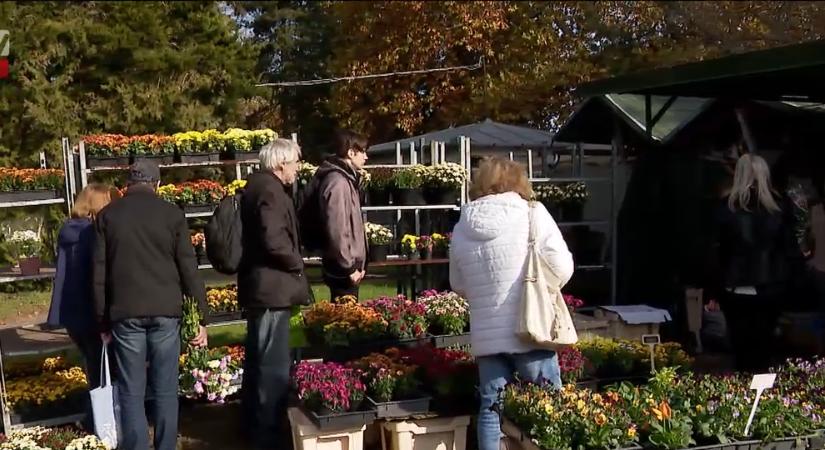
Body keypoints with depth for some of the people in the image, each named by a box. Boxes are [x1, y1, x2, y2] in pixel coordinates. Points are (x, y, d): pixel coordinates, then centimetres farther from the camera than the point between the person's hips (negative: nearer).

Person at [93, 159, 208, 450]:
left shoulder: (107, 216, 5)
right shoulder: (172, 214, 1)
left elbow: (99, 274, 6)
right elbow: (188, 269, 0)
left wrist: (103, 321, 12)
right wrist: (200, 318, 4)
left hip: (125, 313, 1)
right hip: (165, 311, 0)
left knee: (131, 393, 6)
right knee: (165, 390, 6)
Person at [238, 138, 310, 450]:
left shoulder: (258, 185, 14)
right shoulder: (270, 191, -18)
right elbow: (274, 240, -28)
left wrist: (292, 260, 15)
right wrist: (297, 264, -12)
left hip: (258, 284, 11)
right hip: (271, 286, -11)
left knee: (258, 357, 20)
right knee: (274, 362, -4)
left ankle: (254, 421, 32)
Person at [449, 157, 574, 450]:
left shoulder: (461, 229, 5)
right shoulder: (533, 213, -6)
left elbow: (458, 285, 14)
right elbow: (562, 268, -7)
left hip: (486, 336, 3)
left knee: (491, 409, 12)